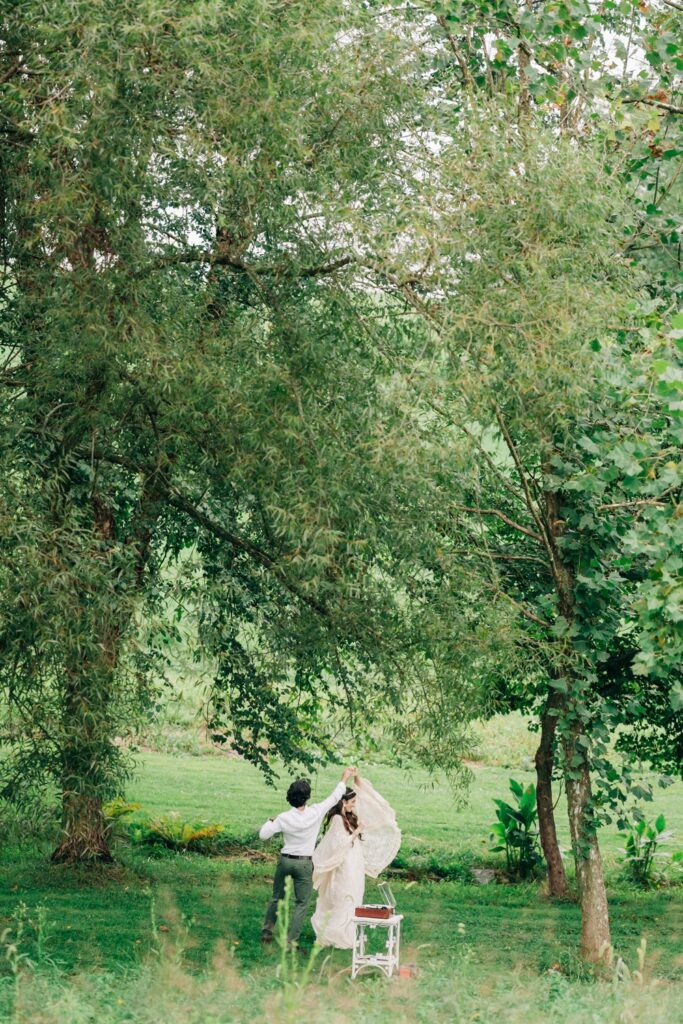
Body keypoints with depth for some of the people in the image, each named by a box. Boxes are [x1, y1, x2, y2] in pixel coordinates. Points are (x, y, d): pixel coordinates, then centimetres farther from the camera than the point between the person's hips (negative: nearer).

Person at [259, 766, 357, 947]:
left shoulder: (284, 818, -11)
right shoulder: (315, 813, -13)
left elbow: (263, 835, -6)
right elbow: (334, 798, 0)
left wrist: (270, 822, 14)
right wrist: (344, 778, 12)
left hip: (285, 860, 2)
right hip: (304, 863, -2)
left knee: (277, 898, 19)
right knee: (302, 903, 6)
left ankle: (267, 931, 24)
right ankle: (290, 940, 0)